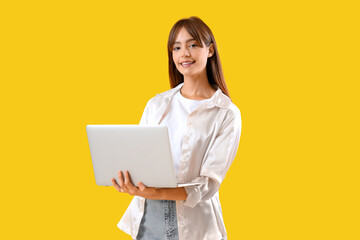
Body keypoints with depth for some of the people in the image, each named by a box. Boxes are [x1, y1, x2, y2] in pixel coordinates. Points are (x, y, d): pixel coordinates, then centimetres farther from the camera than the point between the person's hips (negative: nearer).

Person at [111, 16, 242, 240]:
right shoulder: (156, 104, 8)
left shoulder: (227, 114, -8)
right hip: (146, 219, 4)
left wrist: (157, 193, -28)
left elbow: (209, 184, -14)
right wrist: (125, 181, -17)